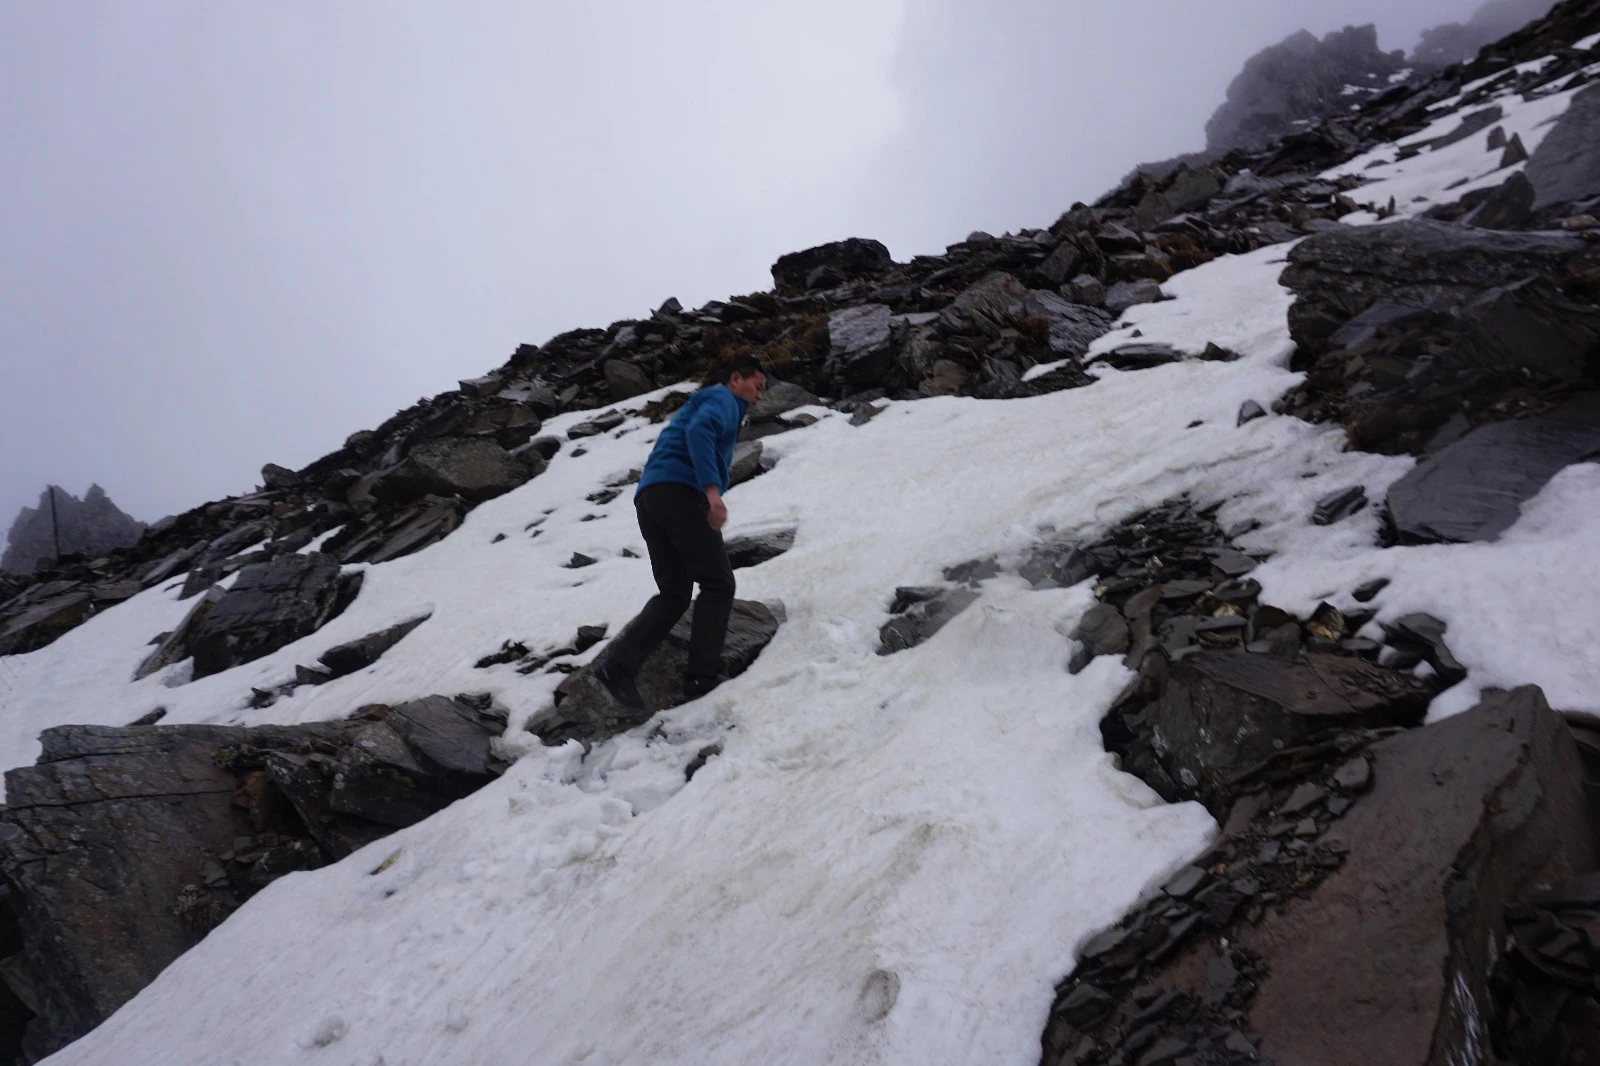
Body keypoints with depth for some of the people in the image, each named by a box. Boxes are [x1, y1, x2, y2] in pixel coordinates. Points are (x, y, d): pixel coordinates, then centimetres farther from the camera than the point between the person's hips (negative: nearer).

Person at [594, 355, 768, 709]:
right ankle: (702, 676, -8)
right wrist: (712, 489, -26)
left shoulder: (705, 403, 35)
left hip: (650, 494, 9)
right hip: (680, 491, -9)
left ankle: (618, 664, -9)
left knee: (674, 594, 6)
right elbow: (698, 431, -17)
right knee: (718, 584, -3)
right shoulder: (722, 398, 6)